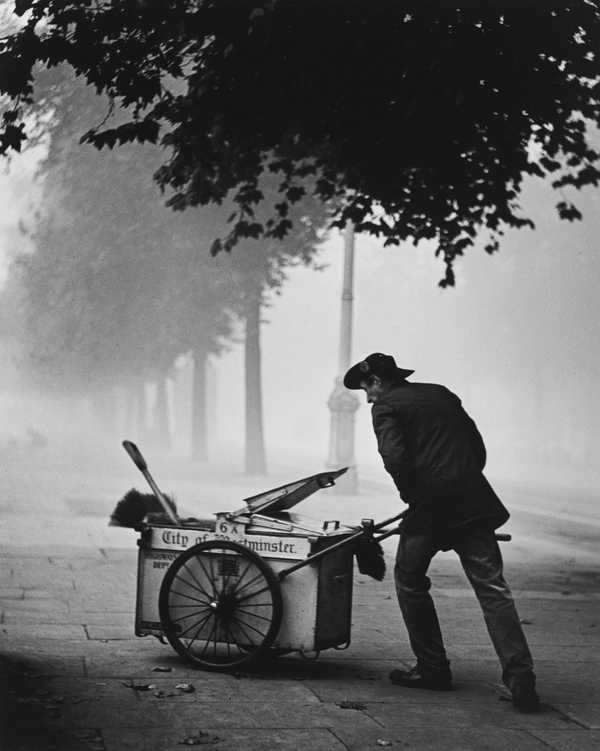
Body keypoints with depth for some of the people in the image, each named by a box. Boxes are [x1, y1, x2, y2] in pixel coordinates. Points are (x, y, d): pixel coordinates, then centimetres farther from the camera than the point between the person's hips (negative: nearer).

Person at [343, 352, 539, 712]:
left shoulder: (386, 406, 4)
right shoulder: (442, 394, 22)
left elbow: (395, 458, -13)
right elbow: (477, 446, 21)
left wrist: (412, 495, 2)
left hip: (431, 506, -5)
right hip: (474, 503, 5)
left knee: (410, 581, 16)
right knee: (492, 587, 0)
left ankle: (433, 667, 18)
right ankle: (521, 677, -11)